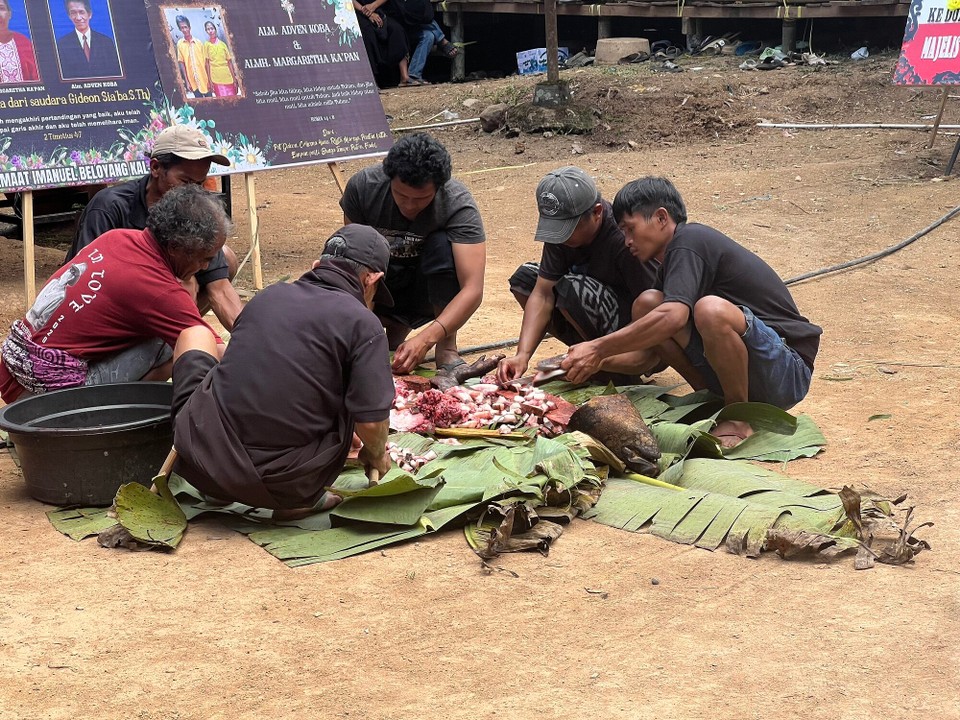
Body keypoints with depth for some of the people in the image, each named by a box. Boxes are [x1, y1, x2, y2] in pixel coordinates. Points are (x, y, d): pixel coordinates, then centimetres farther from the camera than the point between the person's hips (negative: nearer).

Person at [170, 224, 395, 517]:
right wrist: (375, 455, 16)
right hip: (282, 485, -3)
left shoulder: (268, 296, 12)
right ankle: (302, 496, 7)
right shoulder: (363, 323, -3)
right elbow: (371, 422, -10)